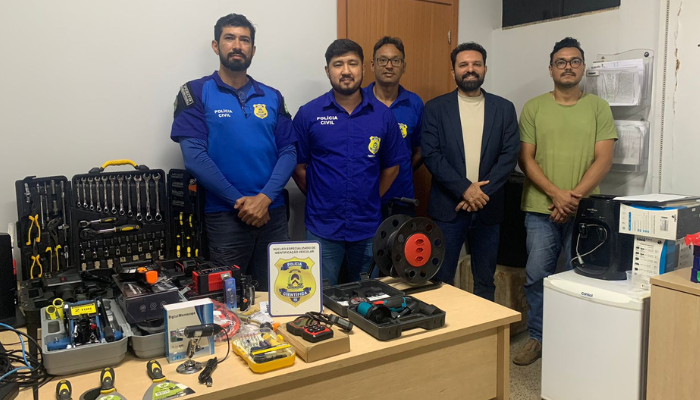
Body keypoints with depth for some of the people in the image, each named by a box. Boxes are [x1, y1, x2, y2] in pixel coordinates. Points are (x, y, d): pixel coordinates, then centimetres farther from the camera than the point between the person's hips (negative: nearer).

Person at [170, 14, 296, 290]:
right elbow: (194, 156, -10)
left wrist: (264, 198, -12)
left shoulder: (272, 98, 10)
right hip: (223, 215, -3)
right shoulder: (196, 93, -1)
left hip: (273, 213, 4)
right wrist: (239, 201, -13)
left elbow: (289, 151, 3)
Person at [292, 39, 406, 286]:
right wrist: (319, 198, 3)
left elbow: (391, 166, 9)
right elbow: (298, 166, 2)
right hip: (322, 229, -1)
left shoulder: (383, 115, 1)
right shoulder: (308, 114, -3)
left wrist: (371, 199, 7)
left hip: (368, 228, 2)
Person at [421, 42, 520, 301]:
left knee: (485, 281, 12)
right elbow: (431, 155, -6)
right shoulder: (435, 108, 3)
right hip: (447, 207, -1)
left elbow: (510, 155, -1)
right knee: (441, 281, 3)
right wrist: (464, 188, -15)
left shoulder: (504, 108, 7)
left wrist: (481, 192, -12)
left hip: (488, 208, 2)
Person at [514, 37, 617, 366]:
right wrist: (557, 194, -13)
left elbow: (603, 160, -2)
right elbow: (526, 159, -1)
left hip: (584, 210, 0)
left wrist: (574, 198, -13)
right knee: (537, 276, 4)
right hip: (541, 208, 0)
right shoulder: (533, 108, 5)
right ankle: (537, 337, 21)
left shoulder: (598, 108, 5)